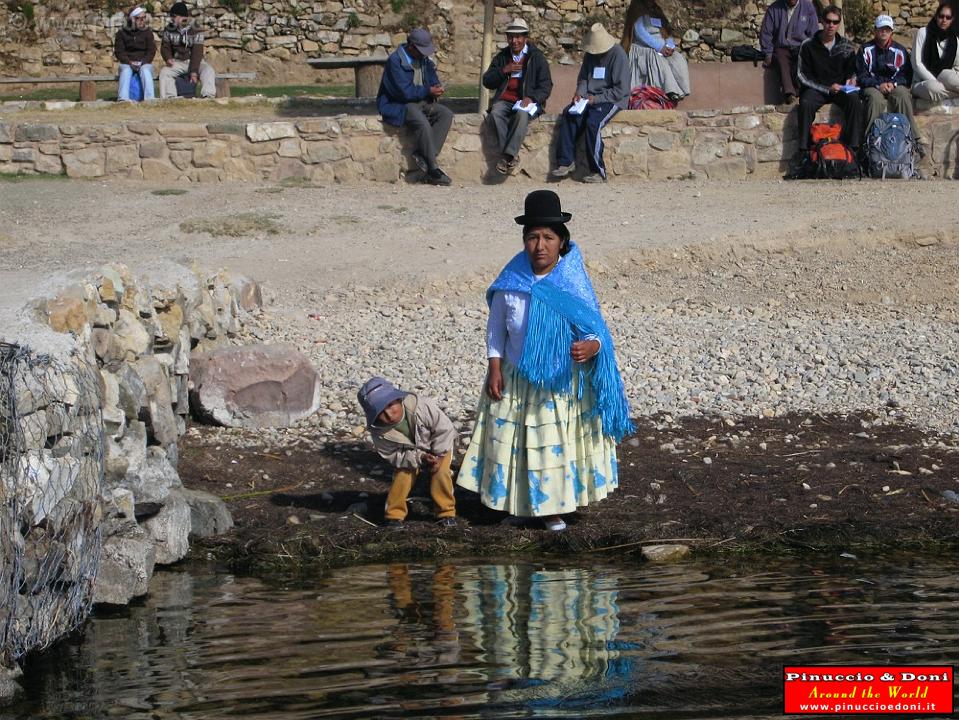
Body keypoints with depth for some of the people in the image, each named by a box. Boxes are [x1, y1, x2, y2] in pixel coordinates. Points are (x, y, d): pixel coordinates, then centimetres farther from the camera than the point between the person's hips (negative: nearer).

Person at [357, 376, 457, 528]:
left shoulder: (422, 406, -38)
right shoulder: (379, 432, -32)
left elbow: (445, 430, -26)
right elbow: (392, 456, -22)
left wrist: (438, 456, -28)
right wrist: (420, 458, -34)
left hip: (438, 446, -1)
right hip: (408, 453, 2)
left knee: (440, 473, -18)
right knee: (402, 475, -16)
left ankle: (447, 512, -1)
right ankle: (395, 514, 2)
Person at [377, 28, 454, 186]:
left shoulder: (424, 60, 10)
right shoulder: (395, 61, -16)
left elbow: (433, 80, 18)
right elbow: (405, 92, -22)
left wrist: (436, 89, -7)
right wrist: (428, 91, -13)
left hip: (421, 101, 8)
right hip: (397, 105, -8)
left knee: (446, 114, -14)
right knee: (421, 121, -35)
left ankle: (422, 155, -25)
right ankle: (433, 169, -29)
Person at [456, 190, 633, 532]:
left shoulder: (574, 281, -12)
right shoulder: (511, 282, -8)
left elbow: (596, 328, -7)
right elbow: (496, 327, 3)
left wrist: (591, 347, -29)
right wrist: (495, 368, -3)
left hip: (565, 383, -1)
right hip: (518, 381, 1)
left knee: (558, 444, 8)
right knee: (516, 440, 7)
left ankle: (551, 505, 24)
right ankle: (518, 502, 25)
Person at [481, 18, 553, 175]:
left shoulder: (537, 57, 6)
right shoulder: (502, 56, 16)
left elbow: (546, 85, -1)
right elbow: (487, 82, 12)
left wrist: (532, 98, -19)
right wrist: (504, 71, -5)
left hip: (528, 101, -3)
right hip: (505, 100, 3)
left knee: (522, 114, -38)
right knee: (495, 113, -31)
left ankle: (508, 155, -43)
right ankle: (511, 157, -35)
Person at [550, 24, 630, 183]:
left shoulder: (618, 55, -13)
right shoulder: (590, 54, 9)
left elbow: (621, 90, -14)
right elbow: (583, 77, 21)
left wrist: (597, 98, -18)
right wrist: (579, 93, -1)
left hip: (611, 100, -7)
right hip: (590, 97, 7)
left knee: (593, 122, -32)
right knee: (568, 115, -20)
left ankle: (598, 172, -25)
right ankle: (565, 162, -18)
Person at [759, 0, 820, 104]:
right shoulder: (774, 9, 5)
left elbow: (813, 33, 5)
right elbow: (765, 33, 7)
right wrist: (768, 54, -2)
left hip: (801, 47, 0)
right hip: (782, 48, 0)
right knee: (781, 60, -34)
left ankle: (798, 90, -44)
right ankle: (789, 93, -51)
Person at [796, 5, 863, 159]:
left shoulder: (846, 46, 7)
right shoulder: (808, 46, -1)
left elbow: (852, 71, 22)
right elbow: (803, 76, -3)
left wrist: (850, 80, -3)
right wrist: (827, 89, -11)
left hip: (840, 89, 2)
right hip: (816, 89, -2)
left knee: (854, 100, -30)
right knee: (806, 103, -34)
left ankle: (853, 147, -29)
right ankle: (803, 151, -32)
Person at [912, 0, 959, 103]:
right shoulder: (923, 32, -1)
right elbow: (916, 63, -7)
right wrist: (936, 82, -18)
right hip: (922, 82, -2)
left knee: (946, 75, -36)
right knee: (933, 87, -40)